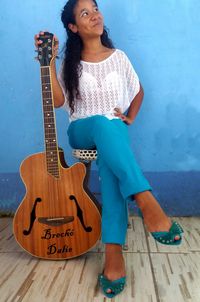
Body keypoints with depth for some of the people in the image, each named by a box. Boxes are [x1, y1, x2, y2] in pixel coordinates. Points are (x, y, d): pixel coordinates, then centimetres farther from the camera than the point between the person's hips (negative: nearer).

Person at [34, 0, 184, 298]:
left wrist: (130, 118, 5)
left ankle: (114, 251, -42)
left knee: (110, 161, -36)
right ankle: (147, 202, -49)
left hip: (115, 131, 1)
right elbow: (57, 101, -4)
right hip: (82, 131, 0)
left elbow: (138, 91, 22)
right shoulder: (70, 63, 9)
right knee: (104, 124, -38)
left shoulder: (119, 57, 12)